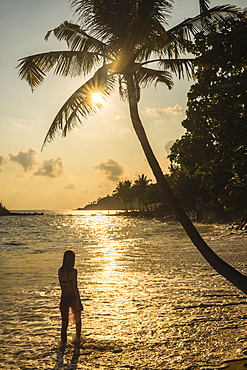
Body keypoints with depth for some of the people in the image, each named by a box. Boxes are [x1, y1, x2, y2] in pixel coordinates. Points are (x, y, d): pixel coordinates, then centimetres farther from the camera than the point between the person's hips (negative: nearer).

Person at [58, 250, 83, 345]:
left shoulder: (60, 271, -5)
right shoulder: (73, 272, -21)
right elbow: (75, 288, -19)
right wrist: (79, 302, -11)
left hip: (64, 298, 3)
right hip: (74, 298, -3)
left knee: (64, 323, 8)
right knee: (78, 319, 24)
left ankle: (63, 343, 3)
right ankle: (78, 339, 41)